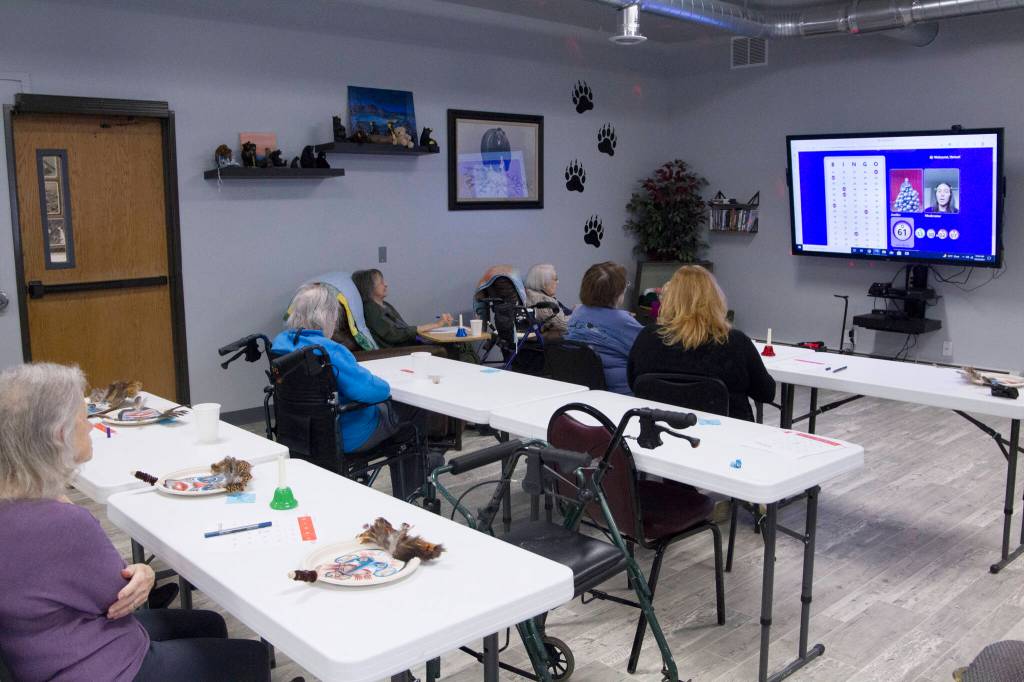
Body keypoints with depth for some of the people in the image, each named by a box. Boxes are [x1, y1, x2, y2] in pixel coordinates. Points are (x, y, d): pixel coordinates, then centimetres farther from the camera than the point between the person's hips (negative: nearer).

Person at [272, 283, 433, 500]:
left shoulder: (279, 342, -4)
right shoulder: (328, 350, -32)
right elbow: (369, 390, -36)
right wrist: (384, 385, -13)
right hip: (344, 437, -9)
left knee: (390, 406, 28)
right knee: (414, 409, 16)